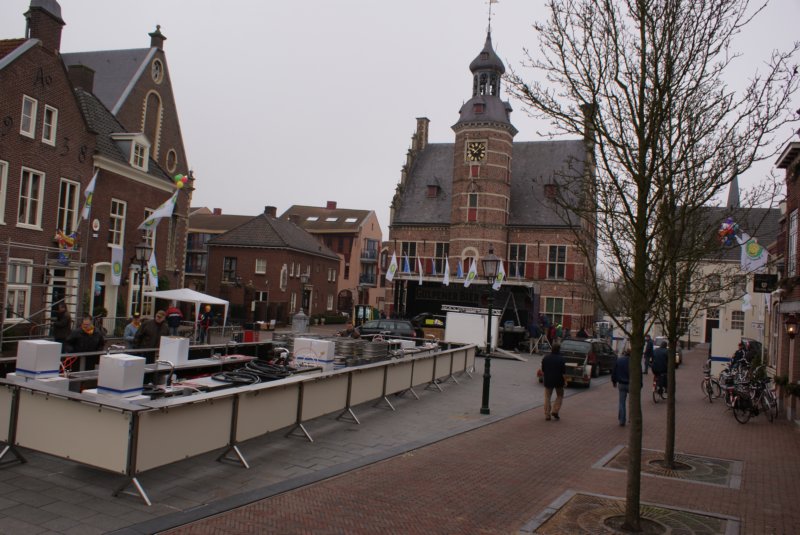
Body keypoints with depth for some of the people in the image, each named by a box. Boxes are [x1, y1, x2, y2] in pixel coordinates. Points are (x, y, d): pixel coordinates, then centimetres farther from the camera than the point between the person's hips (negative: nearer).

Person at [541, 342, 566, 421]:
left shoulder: (546, 357, -4)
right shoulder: (561, 359, -14)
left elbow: (542, 370, 2)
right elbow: (564, 371, -12)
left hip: (548, 380, 2)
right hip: (558, 380, -2)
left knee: (547, 397, 11)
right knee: (560, 396, 17)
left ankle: (547, 414, 10)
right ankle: (555, 411, 5)